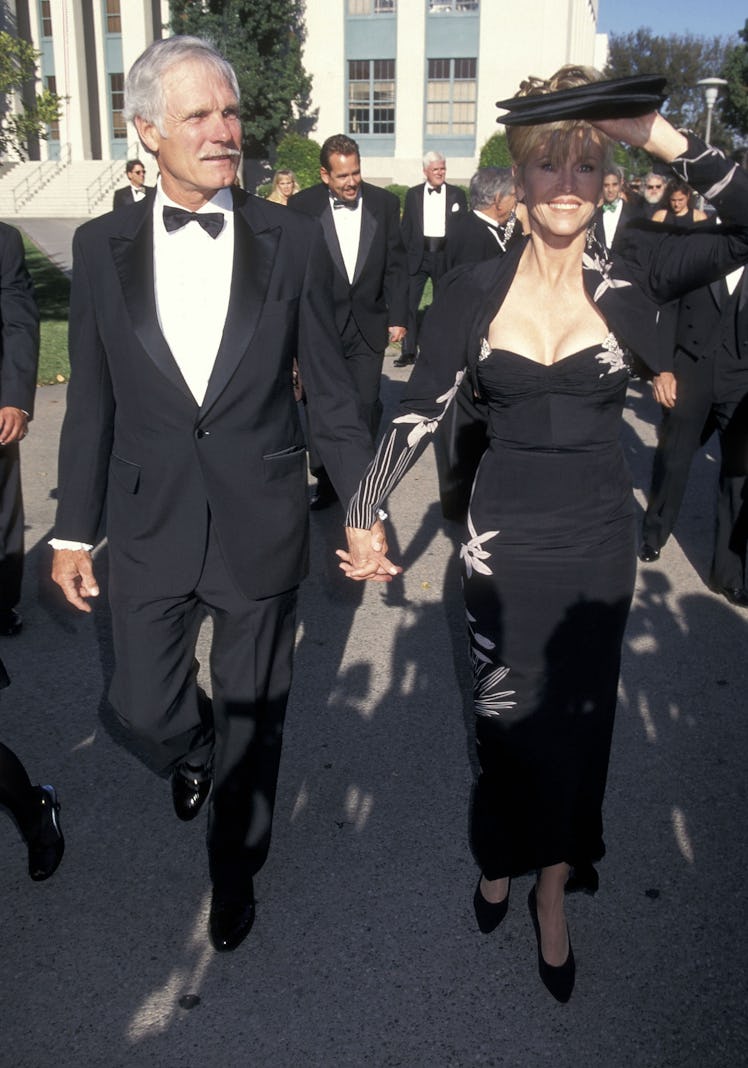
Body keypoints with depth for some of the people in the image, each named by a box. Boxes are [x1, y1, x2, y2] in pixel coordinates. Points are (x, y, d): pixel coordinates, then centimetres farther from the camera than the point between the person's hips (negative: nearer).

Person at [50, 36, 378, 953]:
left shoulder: (292, 241, -5)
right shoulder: (101, 247, -1)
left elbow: (330, 392, 0)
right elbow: (92, 402, 3)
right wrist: (74, 530, 5)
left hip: (261, 529, -1)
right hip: (149, 528, 2)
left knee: (251, 719, 14)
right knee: (143, 707, 14)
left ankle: (236, 870, 41)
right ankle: (197, 752, 53)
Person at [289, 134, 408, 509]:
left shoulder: (385, 203, 2)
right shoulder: (302, 206, -4)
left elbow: (395, 264, 6)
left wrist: (398, 317, 3)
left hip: (368, 326, 1)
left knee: (366, 405, 3)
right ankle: (325, 481, 19)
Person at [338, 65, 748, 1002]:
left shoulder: (634, 275, -5)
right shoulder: (471, 291, -4)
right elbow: (417, 413, -4)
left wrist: (666, 139, -20)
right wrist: (362, 514, -9)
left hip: (598, 540, 1)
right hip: (502, 540, 0)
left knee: (578, 727, 13)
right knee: (508, 722, 11)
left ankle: (552, 893, 35)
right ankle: (501, 858, 40)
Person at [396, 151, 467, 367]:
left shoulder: (457, 195, 6)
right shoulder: (413, 194, 7)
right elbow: (406, 227, 8)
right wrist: (405, 254, -1)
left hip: (445, 257, 0)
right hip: (418, 256, 0)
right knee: (409, 302, -6)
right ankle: (409, 351, 0)